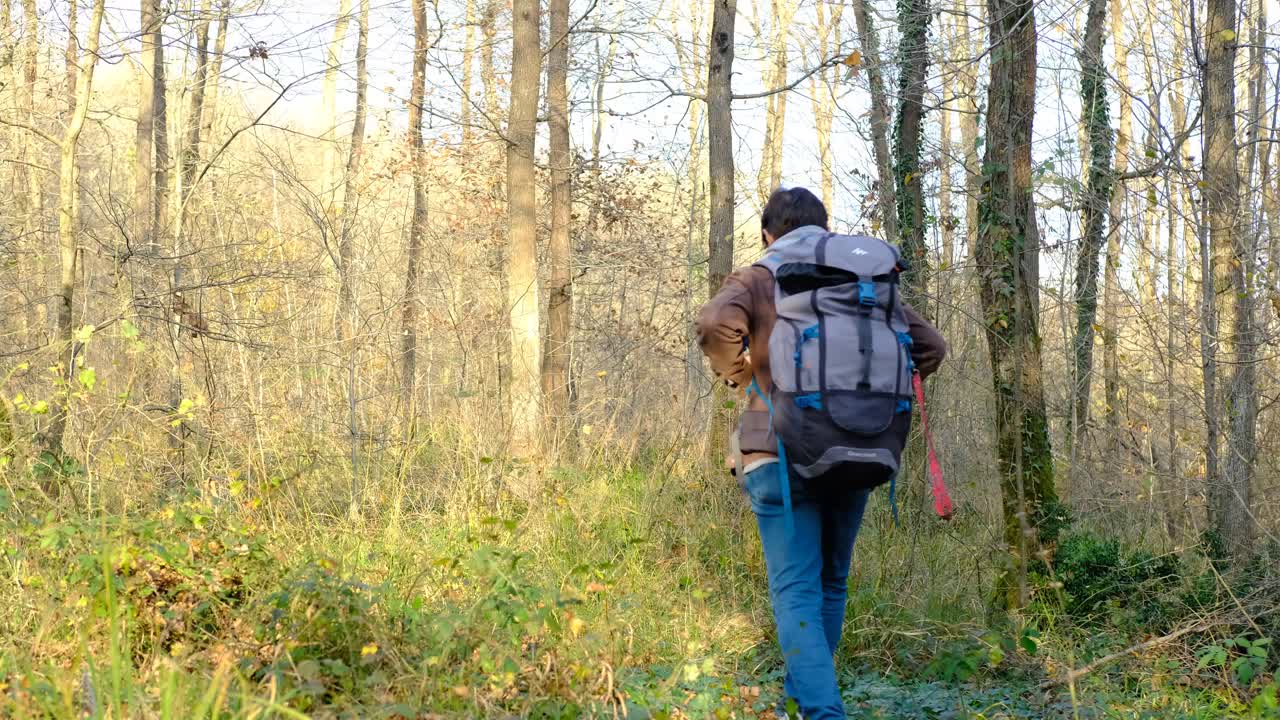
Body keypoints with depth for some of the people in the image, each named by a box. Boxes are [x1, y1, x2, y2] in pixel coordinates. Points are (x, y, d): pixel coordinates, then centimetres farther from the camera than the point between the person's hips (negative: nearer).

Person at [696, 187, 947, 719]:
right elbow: (930, 346, 8)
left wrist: (734, 372, -3)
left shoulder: (755, 281, 1)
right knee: (832, 580, 20)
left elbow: (716, 323, -20)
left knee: (796, 590, -4)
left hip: (782, 456, -4)